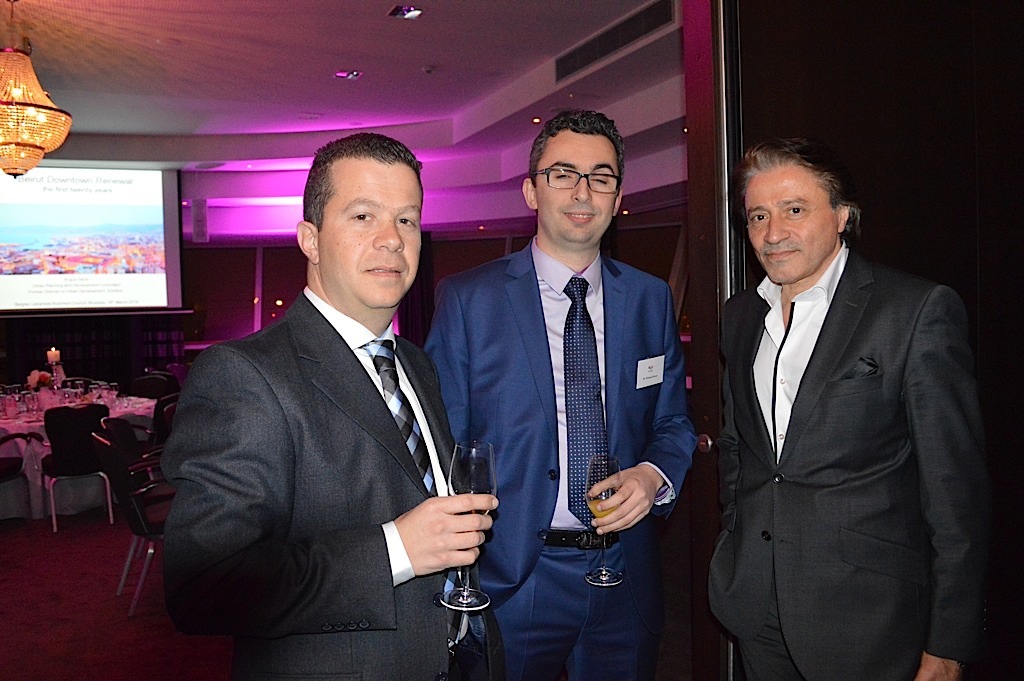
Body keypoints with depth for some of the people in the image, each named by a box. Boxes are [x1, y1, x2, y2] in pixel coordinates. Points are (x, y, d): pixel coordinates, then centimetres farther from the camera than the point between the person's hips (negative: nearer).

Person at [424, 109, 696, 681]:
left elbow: (673, 423, 11)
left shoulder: (651, 299, 4)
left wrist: (655, 475, -10)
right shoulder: (466, 299, -6)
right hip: (509, 580, -3)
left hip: (626, 579, 4)